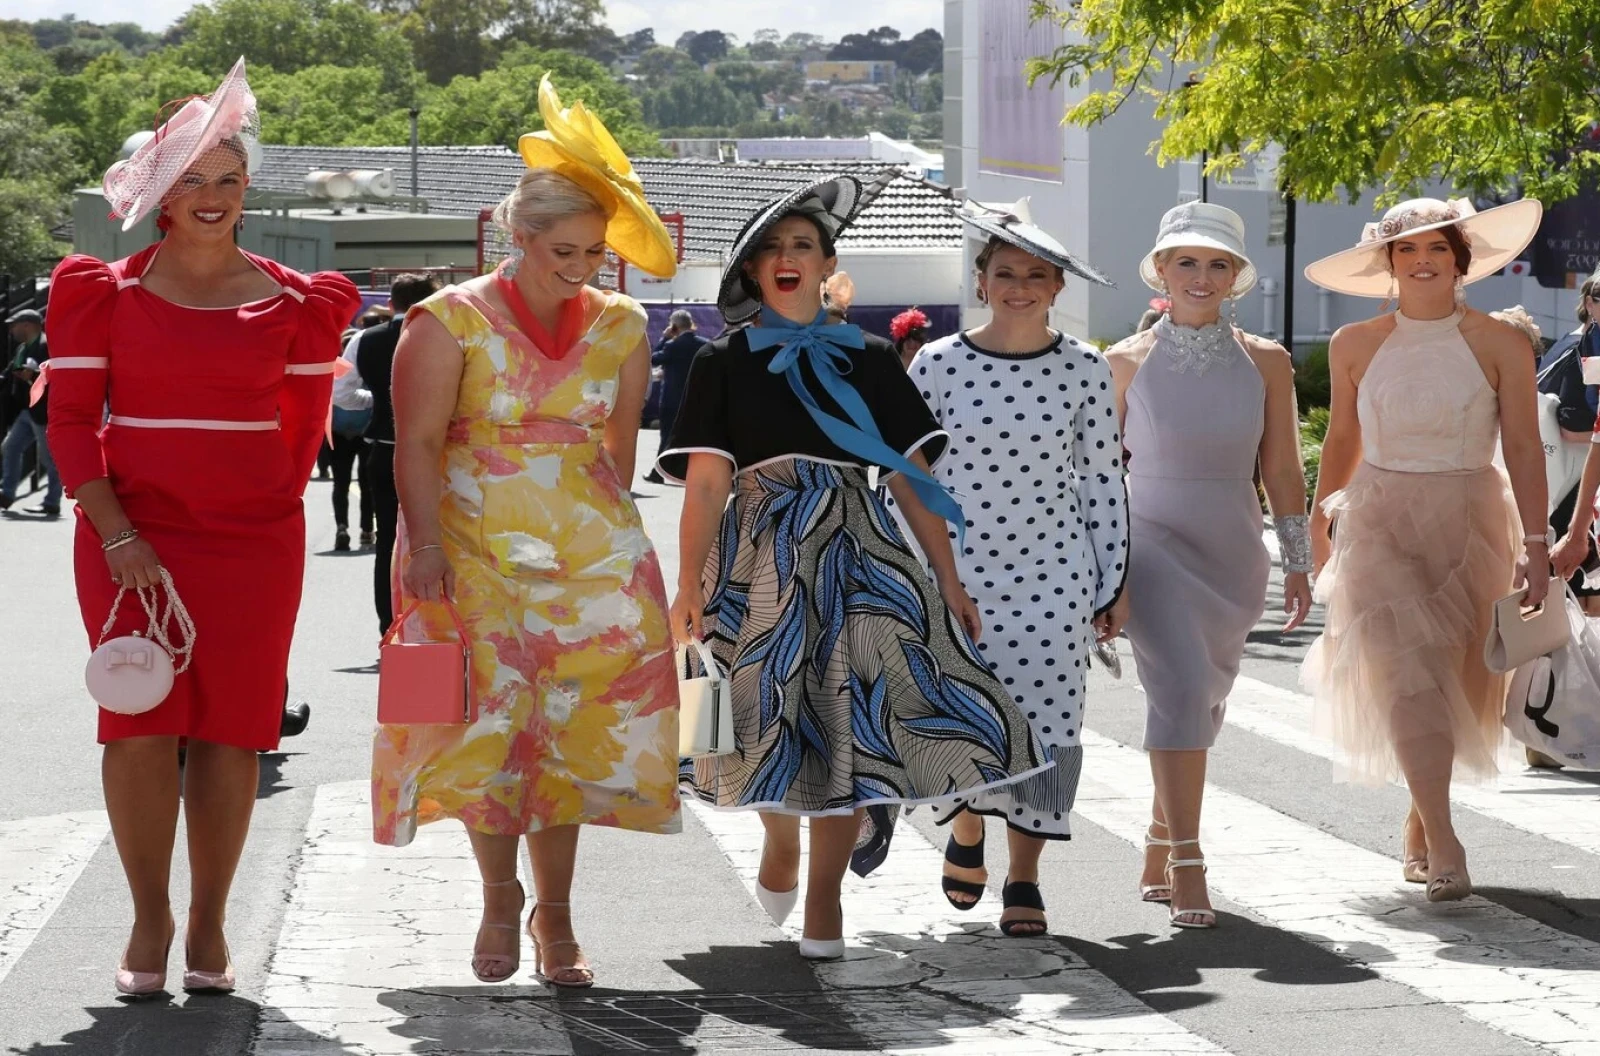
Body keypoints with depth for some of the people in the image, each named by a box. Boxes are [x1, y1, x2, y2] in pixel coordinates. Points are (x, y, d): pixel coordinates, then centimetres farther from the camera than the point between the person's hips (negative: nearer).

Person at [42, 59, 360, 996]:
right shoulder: (110, 295, 2)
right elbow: (72, 418, 0)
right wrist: (116, 534, -9)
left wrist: (272, 513, 5)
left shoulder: (288, 303, 5)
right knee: (141, 728, -4)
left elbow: (303, 424, 12)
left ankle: (209, 925, 9)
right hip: (133, 539, -1)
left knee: (231, 730, 1)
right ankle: (150, 919, 6)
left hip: (254, 542, 1)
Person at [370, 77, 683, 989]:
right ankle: (502, 895, 9)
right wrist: (427, 545, -17)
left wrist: (613, 536, 11)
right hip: (478, 547, -3)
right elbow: (418, 442, -9)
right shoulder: (452, 321, -5)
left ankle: (555, 913, 7)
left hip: (586, 552, 3)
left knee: (569, 725, -1)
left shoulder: (621, 327, 7)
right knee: (495, 713, -9)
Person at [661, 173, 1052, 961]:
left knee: (847, 726, -4)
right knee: (770, 718, -4)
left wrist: (949, 580, 4)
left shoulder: (868, 362, 10)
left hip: (855, 556, 1)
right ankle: (780, 837, 28)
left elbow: (913, 478, 9)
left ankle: (824, 896, 8)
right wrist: (688, 588, -11)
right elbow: (705, 485, -2)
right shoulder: (722, 366, 5)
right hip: (757, 561, -1)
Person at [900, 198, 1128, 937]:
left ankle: (1023, 878, 8)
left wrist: (1110, 586, 4)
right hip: (959, 568, 0)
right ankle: (966, 829, 29)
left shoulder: (1084, 370, 0)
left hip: (1052, 573, 0)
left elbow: (1103, 481, 5)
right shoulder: (938, 364, -2)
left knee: (1043, 717, -3)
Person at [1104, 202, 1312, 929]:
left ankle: (1157, 855, 29)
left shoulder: (1265, 363, 2)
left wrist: (1297, 563, 3)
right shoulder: (1128, 363, -2)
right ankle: (1186, 866, -20)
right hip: (1151, 542, -3)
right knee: (1180, 686, -21)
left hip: (1233, 555, 3)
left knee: (1204, 703, 12)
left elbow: (1282, 471, 5)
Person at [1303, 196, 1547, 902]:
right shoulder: (1355, 346, 3)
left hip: (1469, 524, 0)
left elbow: (1523, 449, -2)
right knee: (1407, 674, -16)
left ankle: (1421, 825, 26)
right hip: (1379, 524, 0)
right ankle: (1442, 845, -19)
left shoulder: (1499, 346, -2)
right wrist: (1320, 523, 20)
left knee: (1453, 678, 6)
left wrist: (1535, 543, -8)